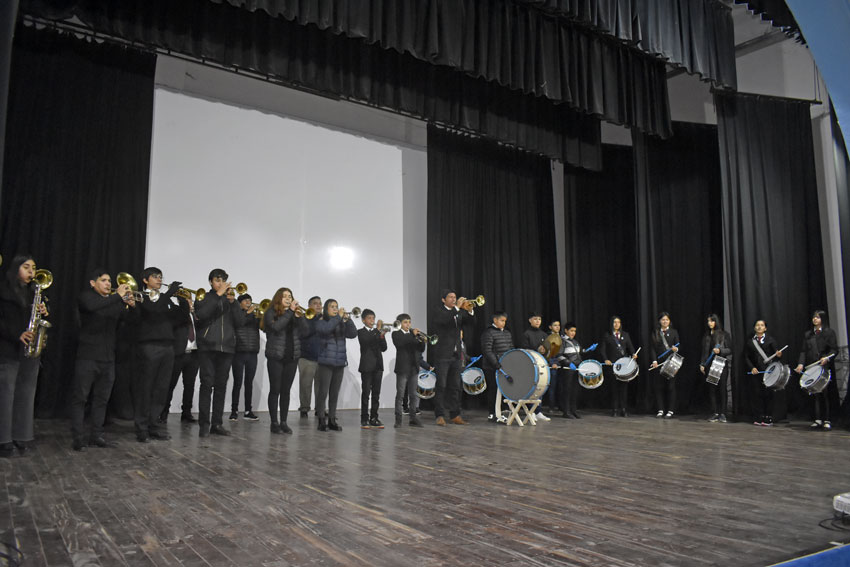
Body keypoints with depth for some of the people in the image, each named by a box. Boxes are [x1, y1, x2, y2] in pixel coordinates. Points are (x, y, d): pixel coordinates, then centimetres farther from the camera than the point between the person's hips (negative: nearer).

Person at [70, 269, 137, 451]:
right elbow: (91, 306, -24)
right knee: (80, 398, -3)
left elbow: (128, 318, 7)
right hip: (88, 356, -5)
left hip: (108, 358, 5)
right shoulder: (87, 296, 0)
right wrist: (118, 296, -26)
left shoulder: (115, 301, 15)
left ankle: (96, 435, 14)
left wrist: (131, 306, -14)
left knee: (102, 399, 8)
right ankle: (78, 437, 1)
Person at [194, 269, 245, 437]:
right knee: (207, 384, -5)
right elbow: (201, 315, -14)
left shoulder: (230, 300, 16)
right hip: (208, 347, -3)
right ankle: (204, 424, -1)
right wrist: (218, 295, -15)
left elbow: (241, 322, 4)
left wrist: (233, 301, -7)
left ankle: (216, 423, 10)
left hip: (227, 347, 3)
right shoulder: (204, 298, 8)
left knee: (221, 386, 5)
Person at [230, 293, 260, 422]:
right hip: (239, 352, -4)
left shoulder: (255, 316, 14)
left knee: (249, 382, 7)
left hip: (252, 353, 4)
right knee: (237, 383, -2)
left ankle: (248, 411, 13)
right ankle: (234, 411, 5)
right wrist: (248, 312, -16)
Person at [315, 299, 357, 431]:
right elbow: (326, 329, -22)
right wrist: (339, 317, -16)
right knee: (323, 392, -5)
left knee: (334, 393, 8)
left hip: (340, 362, 4)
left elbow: (353, 334, -2)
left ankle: (332, 420, 15)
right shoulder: (321, 323, 1)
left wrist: (347, 319, -12)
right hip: (326, 362, -4)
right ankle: (322, 420, 2)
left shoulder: (342, 325, 12)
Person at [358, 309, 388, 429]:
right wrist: (378, 330, -22)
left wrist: (382, 336, -11)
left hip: (378, 366, 5)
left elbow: (384, 348, 6)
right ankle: (364, 419, 3)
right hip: (367, 366, -5)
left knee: (376, 393, 6)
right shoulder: (361, 332, 0)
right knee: (366, 393, -2)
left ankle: (374, 418, 12)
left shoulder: (378, 332, 14)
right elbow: (366, 341, -21)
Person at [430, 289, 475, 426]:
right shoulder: (438, 312, -3)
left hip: (456, 355, 6)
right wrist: (457, 307, -26)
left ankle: (455, 415, 13)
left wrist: (470, 311, -15)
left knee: (455, 386, 8)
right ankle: (440, 415, 1)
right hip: (442, 355, -6)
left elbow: (466, 321, 2)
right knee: (441, 386, -4)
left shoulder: (459, 312, 16)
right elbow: (444, 320, -23)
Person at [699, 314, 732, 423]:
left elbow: (730, 349, 0)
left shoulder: (724, 334, 1)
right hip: (710, 365, 4)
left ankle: (722, 413, 1)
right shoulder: (706, 336, 13)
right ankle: (714, 413, 4)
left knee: (722, 388, -4)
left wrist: (720, 351, -17)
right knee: (712, 389, 1)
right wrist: (702, 364, 10)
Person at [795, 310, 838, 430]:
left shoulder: (829, 332, 4)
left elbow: (834, 350, -3)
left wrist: (827, 358, -21)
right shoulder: (807, 334, 16)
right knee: (816, 393, 2)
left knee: (825, 393, -5)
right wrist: (801, 363, -3)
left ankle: (826, 420, 0)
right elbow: (803, 351, 11)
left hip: (825, 367, -4)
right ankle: (818, 419, 5)